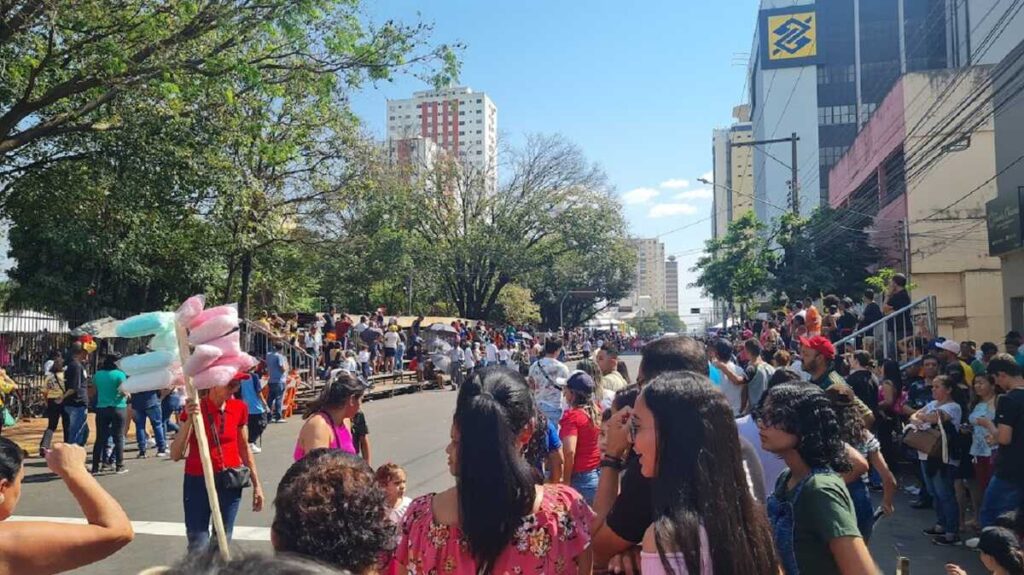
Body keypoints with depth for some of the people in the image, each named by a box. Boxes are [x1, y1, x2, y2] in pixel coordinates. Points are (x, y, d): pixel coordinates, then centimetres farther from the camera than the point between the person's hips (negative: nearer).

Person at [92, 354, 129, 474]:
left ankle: (95, 467, 7)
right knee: (118, 438, 3)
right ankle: (120, 466, 6)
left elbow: (95, 385, 22)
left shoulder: (97, 374, 5)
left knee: (100, 438, 8)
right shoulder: (119, 374, -9)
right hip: (118, 408, -4)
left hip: (101, 409, 4)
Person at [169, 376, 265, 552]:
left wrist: (257, 484, 10)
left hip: (231, 482, 3)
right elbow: (176, 455, -16)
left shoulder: (239, 408, -2)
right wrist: (189, 420, -29)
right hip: (198, 482, -3)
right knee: (198, 547, -4)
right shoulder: (195, 409, -11)